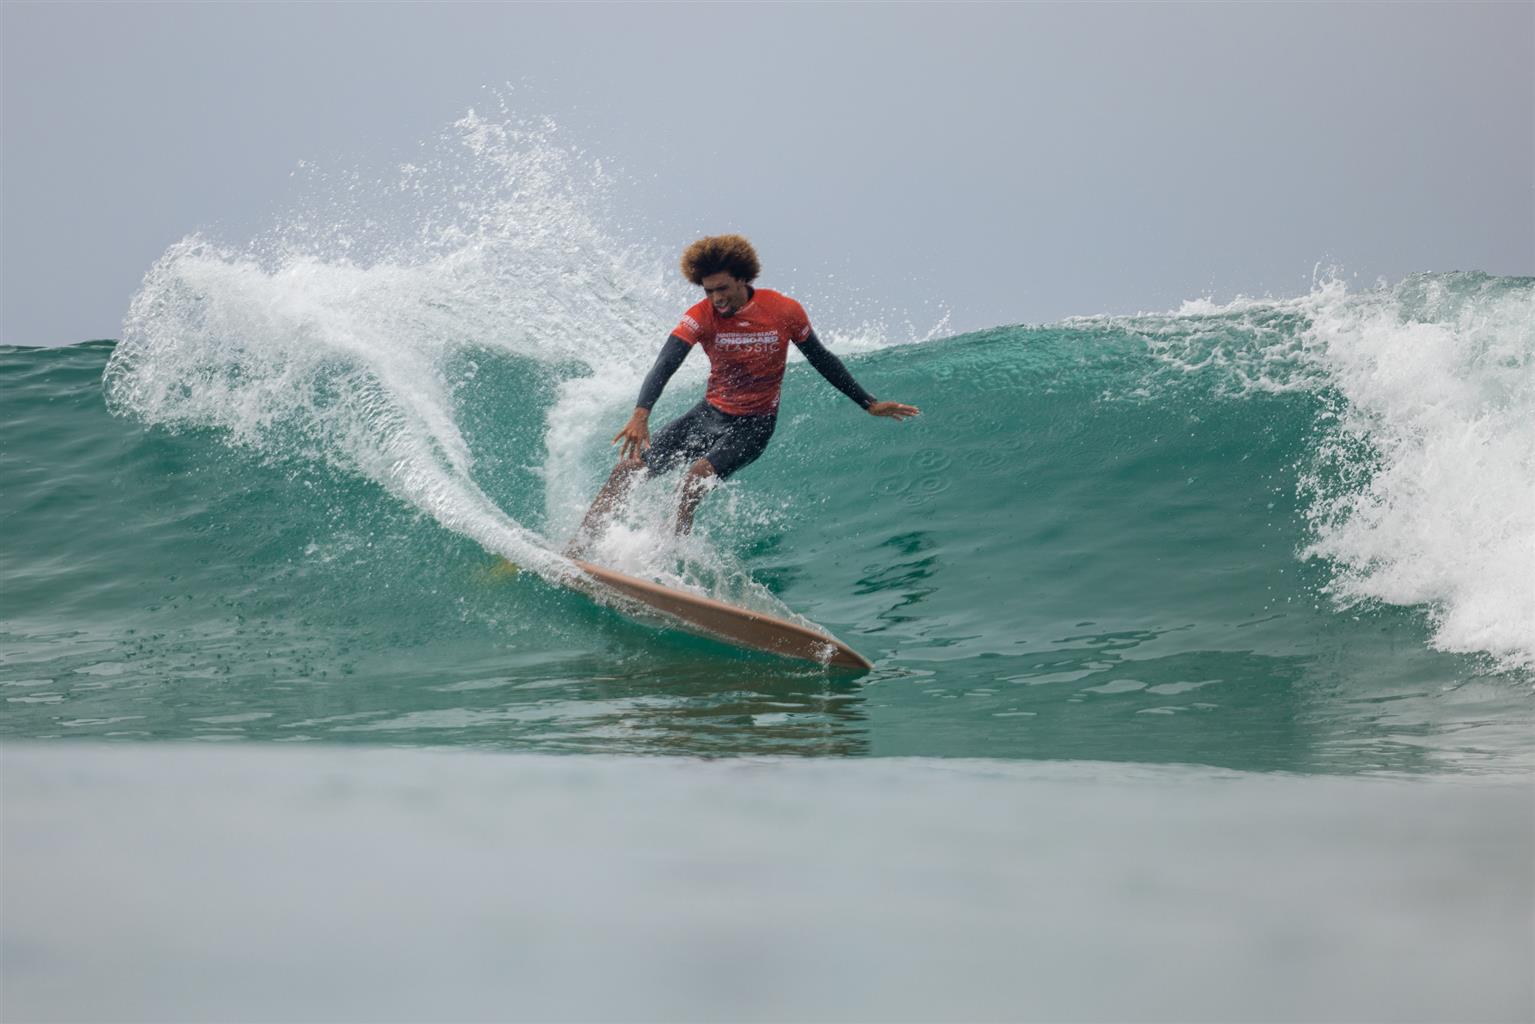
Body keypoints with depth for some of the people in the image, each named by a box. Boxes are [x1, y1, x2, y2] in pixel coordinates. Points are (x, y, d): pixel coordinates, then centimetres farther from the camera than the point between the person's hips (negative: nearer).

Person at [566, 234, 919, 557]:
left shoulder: (785, 311, -15)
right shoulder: (701, 317, -14)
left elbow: (822, 360, 1)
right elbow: (665, 365, -28)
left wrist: (869, 404, 5)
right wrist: (641, 414, -46)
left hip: (753, 426, -3)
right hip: (710, 414, 3)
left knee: (699, 473, -32)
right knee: (627, 469, -5)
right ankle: (574, 551, 2)